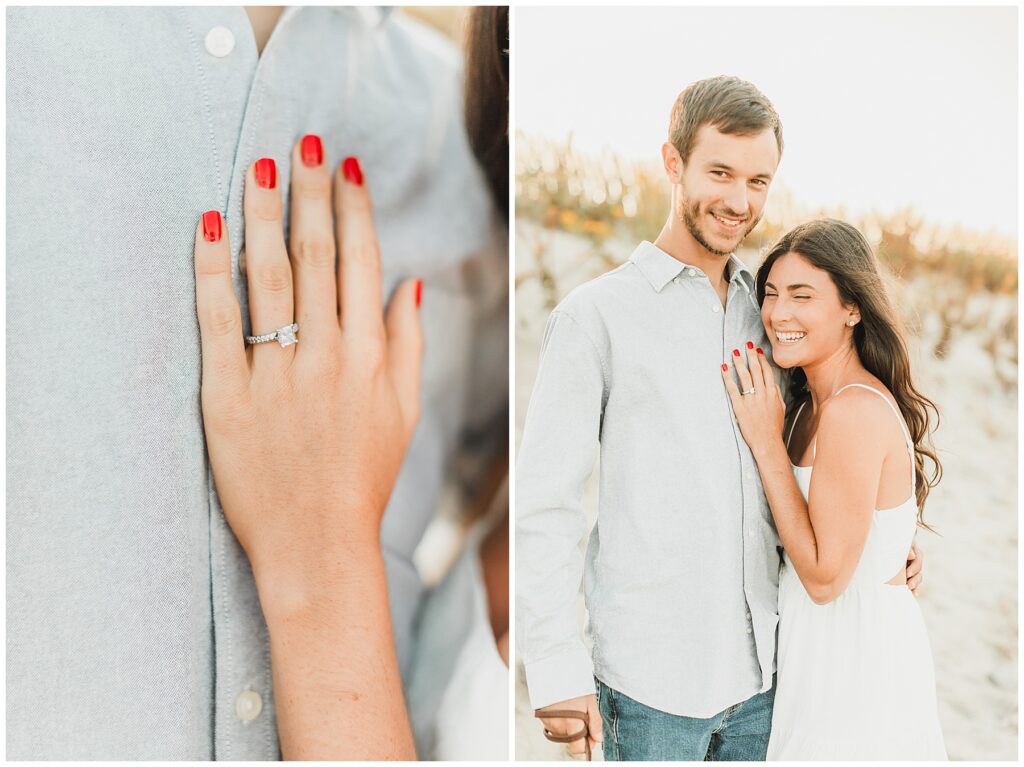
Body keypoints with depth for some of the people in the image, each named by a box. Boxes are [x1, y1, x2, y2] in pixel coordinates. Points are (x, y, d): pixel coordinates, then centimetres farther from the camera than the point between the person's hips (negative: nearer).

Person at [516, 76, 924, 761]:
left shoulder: (766, 309, 9)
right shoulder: (596, 314, -7)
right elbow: (544, 501, -9)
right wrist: (557, 671, -12)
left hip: (763, 666, 5)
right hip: (650, 677, -5)